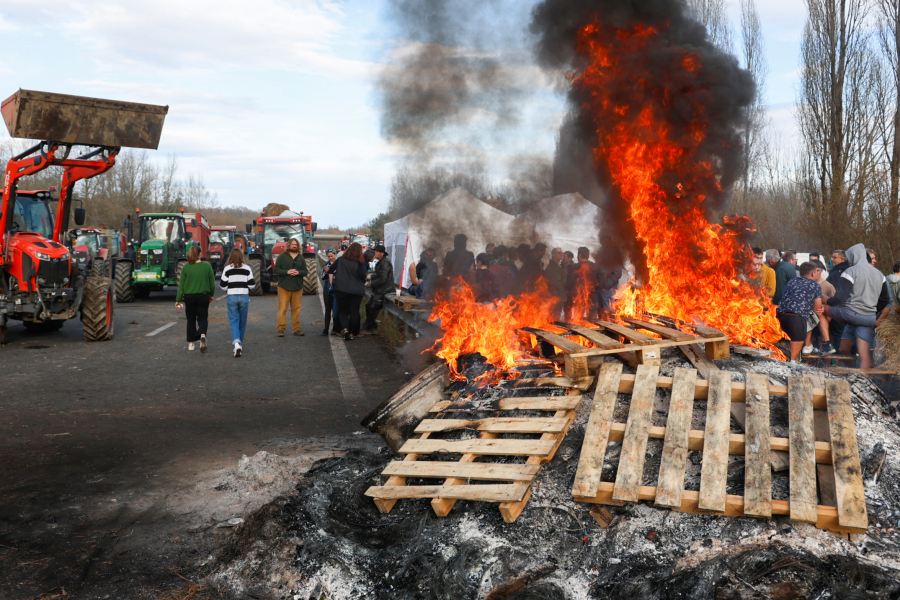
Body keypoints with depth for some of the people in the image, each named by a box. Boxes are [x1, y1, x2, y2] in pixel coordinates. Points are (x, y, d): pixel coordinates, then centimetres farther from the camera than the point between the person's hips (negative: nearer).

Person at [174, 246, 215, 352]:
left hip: (189, 297, 1)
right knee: (202, 318, 7)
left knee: (191, 320, 14)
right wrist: (211, 295, 17)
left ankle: (191, 343, 17)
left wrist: (178, 300, 4)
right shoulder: (207, 266, -5)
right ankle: (202, 335, -23)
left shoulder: (185, 268, -4)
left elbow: (181, 285, -2)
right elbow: (212, 283, 1)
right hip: (203, 296, -1)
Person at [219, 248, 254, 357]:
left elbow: (223, 285, -2)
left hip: (232, 297, -1)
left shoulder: (227, 269, -4)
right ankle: (240, 345, 22)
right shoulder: (247, 268, -1)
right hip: (244, 296, 1)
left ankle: (236, 343, -22)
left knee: (234, 321, -1)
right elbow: (252, 284, -1)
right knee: (242, 322, 12)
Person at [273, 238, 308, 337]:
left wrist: (298, 272, -9)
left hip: (297, 287, 3)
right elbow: (276, 270, -2)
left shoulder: (301, 258, 14)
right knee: (282, 308, -6)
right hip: (284, 286, -3)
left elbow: (305, 271, 11)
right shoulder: (282, 256, 4)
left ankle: (297, 329, 13)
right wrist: (287, 272, -16)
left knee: (296, 309, 6)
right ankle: (281, 329, -3)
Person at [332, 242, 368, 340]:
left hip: (341, 290, 1)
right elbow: (362, 275, -16)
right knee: (354, 312, 9)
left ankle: (345, 328, -13)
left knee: (343, 310, 11)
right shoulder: (361, 262, -9)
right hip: (357, 291, -1)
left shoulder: (340, 260, -1)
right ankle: (352, 333, 10)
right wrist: (364, 280, 5)